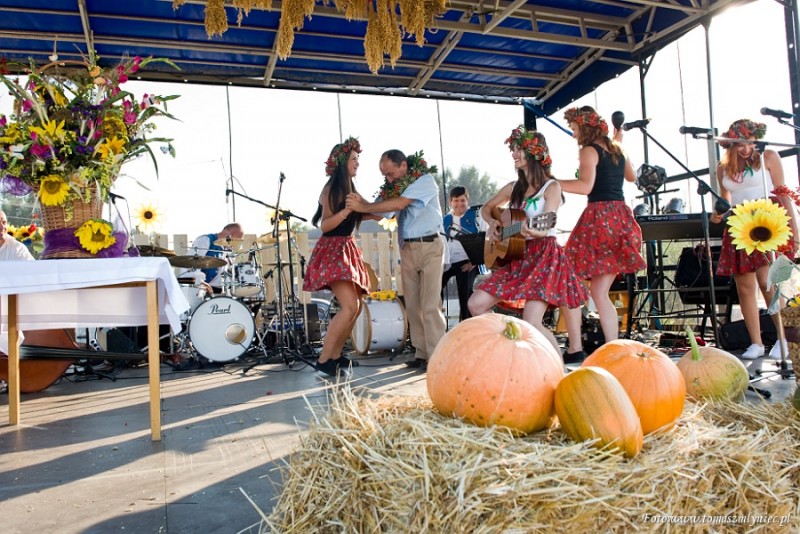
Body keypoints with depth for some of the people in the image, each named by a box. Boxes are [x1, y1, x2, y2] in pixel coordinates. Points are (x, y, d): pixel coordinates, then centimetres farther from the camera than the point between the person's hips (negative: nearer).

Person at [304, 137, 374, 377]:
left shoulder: (350, 188, 16)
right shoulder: (331, 189, -9)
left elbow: (360, 216, 19)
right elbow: (324, 226, -15)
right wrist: (345, 211, -28)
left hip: (347, 249, 9)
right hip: (332, 250, -9)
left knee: (356, 307, 7)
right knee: (349, 306, -19)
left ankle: (335, 355, 15)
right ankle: (324, 359, -11)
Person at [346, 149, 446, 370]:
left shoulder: (424, 180, -9)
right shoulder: (393, 186, 9)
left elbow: (399, 204, -21)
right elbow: (379, 212, 5)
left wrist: (363, 207, -18)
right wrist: (361, 203, -15)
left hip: (429, 245, -6)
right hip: (407, 248, 6)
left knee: (430, 304, -8)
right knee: (412, 305, 4)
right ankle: (421, 353, 11)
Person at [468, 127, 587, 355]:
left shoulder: (551, 187, -5)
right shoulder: (513, 188, 12)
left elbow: (546, 225, -17)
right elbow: (487, 208, 26)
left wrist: (535, 232, -40)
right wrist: (492, 223, 4)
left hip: (544, 256, -6)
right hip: (516, 257, 7)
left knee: (531, 323, -18)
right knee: (476, 304, -5)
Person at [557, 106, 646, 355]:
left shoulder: (588, 150, -4)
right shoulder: (617, 149, 18)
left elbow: (586, 186, -19)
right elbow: (632, 176, 35)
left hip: (599, 218, -8)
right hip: (621, 218, 8)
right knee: (600, 292, 11)